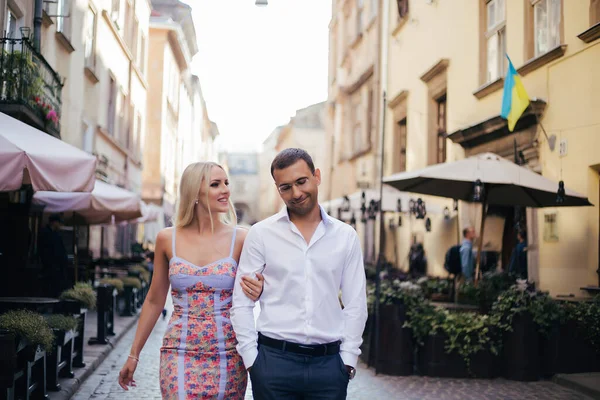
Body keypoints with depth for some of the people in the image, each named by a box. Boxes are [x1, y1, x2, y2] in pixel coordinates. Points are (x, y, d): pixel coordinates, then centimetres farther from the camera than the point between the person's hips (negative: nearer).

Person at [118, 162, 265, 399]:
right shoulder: (167, 239, 0)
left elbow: (248, 294, 8)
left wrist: (257, 292, -16)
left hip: (228, 357, 0)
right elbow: (154, 301, 10)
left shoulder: (240, 240, -3)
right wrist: (134, 354, 12)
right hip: (180, 355, 0)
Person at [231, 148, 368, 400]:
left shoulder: (346, 236, 5)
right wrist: (251, 357, -4)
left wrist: (348, 358, 1)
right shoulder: (261, 234, 0)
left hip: (329, 362, 1)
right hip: (274, 360, -1)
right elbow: (242, 303, 1)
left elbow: (355, 304, 7)